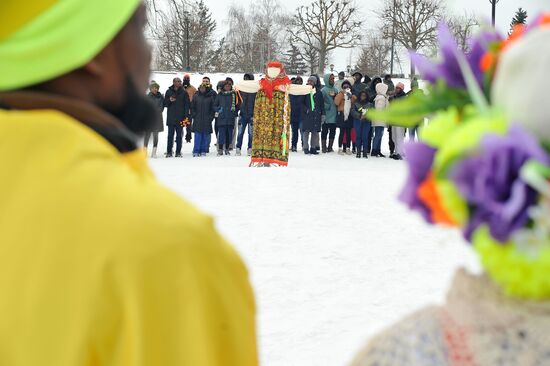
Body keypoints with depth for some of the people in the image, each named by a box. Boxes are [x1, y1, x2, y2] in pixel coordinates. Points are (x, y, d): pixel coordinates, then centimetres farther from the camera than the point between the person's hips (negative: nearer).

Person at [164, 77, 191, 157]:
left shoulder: (184, 92, 3)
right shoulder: (168, 92, 6)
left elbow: (187, 105, 2)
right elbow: (165, 103, 10)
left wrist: (186, 116, -7)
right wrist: (169, 100, -12)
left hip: (180, 118, 0)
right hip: (171, 117, 0)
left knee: (179, 136, 3)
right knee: (170, 135, 2)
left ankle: (178, 152, 7)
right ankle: (169, 152, 6)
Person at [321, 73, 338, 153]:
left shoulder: (335, 89, 11)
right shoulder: (323, 90, -7)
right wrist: (327, 106, -14)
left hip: (334, 115, 6)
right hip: (326, 116, -6)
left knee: (333, 132, 9)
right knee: (325, 131, 1)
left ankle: (330, 147, 16)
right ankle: (324, 147, 5)